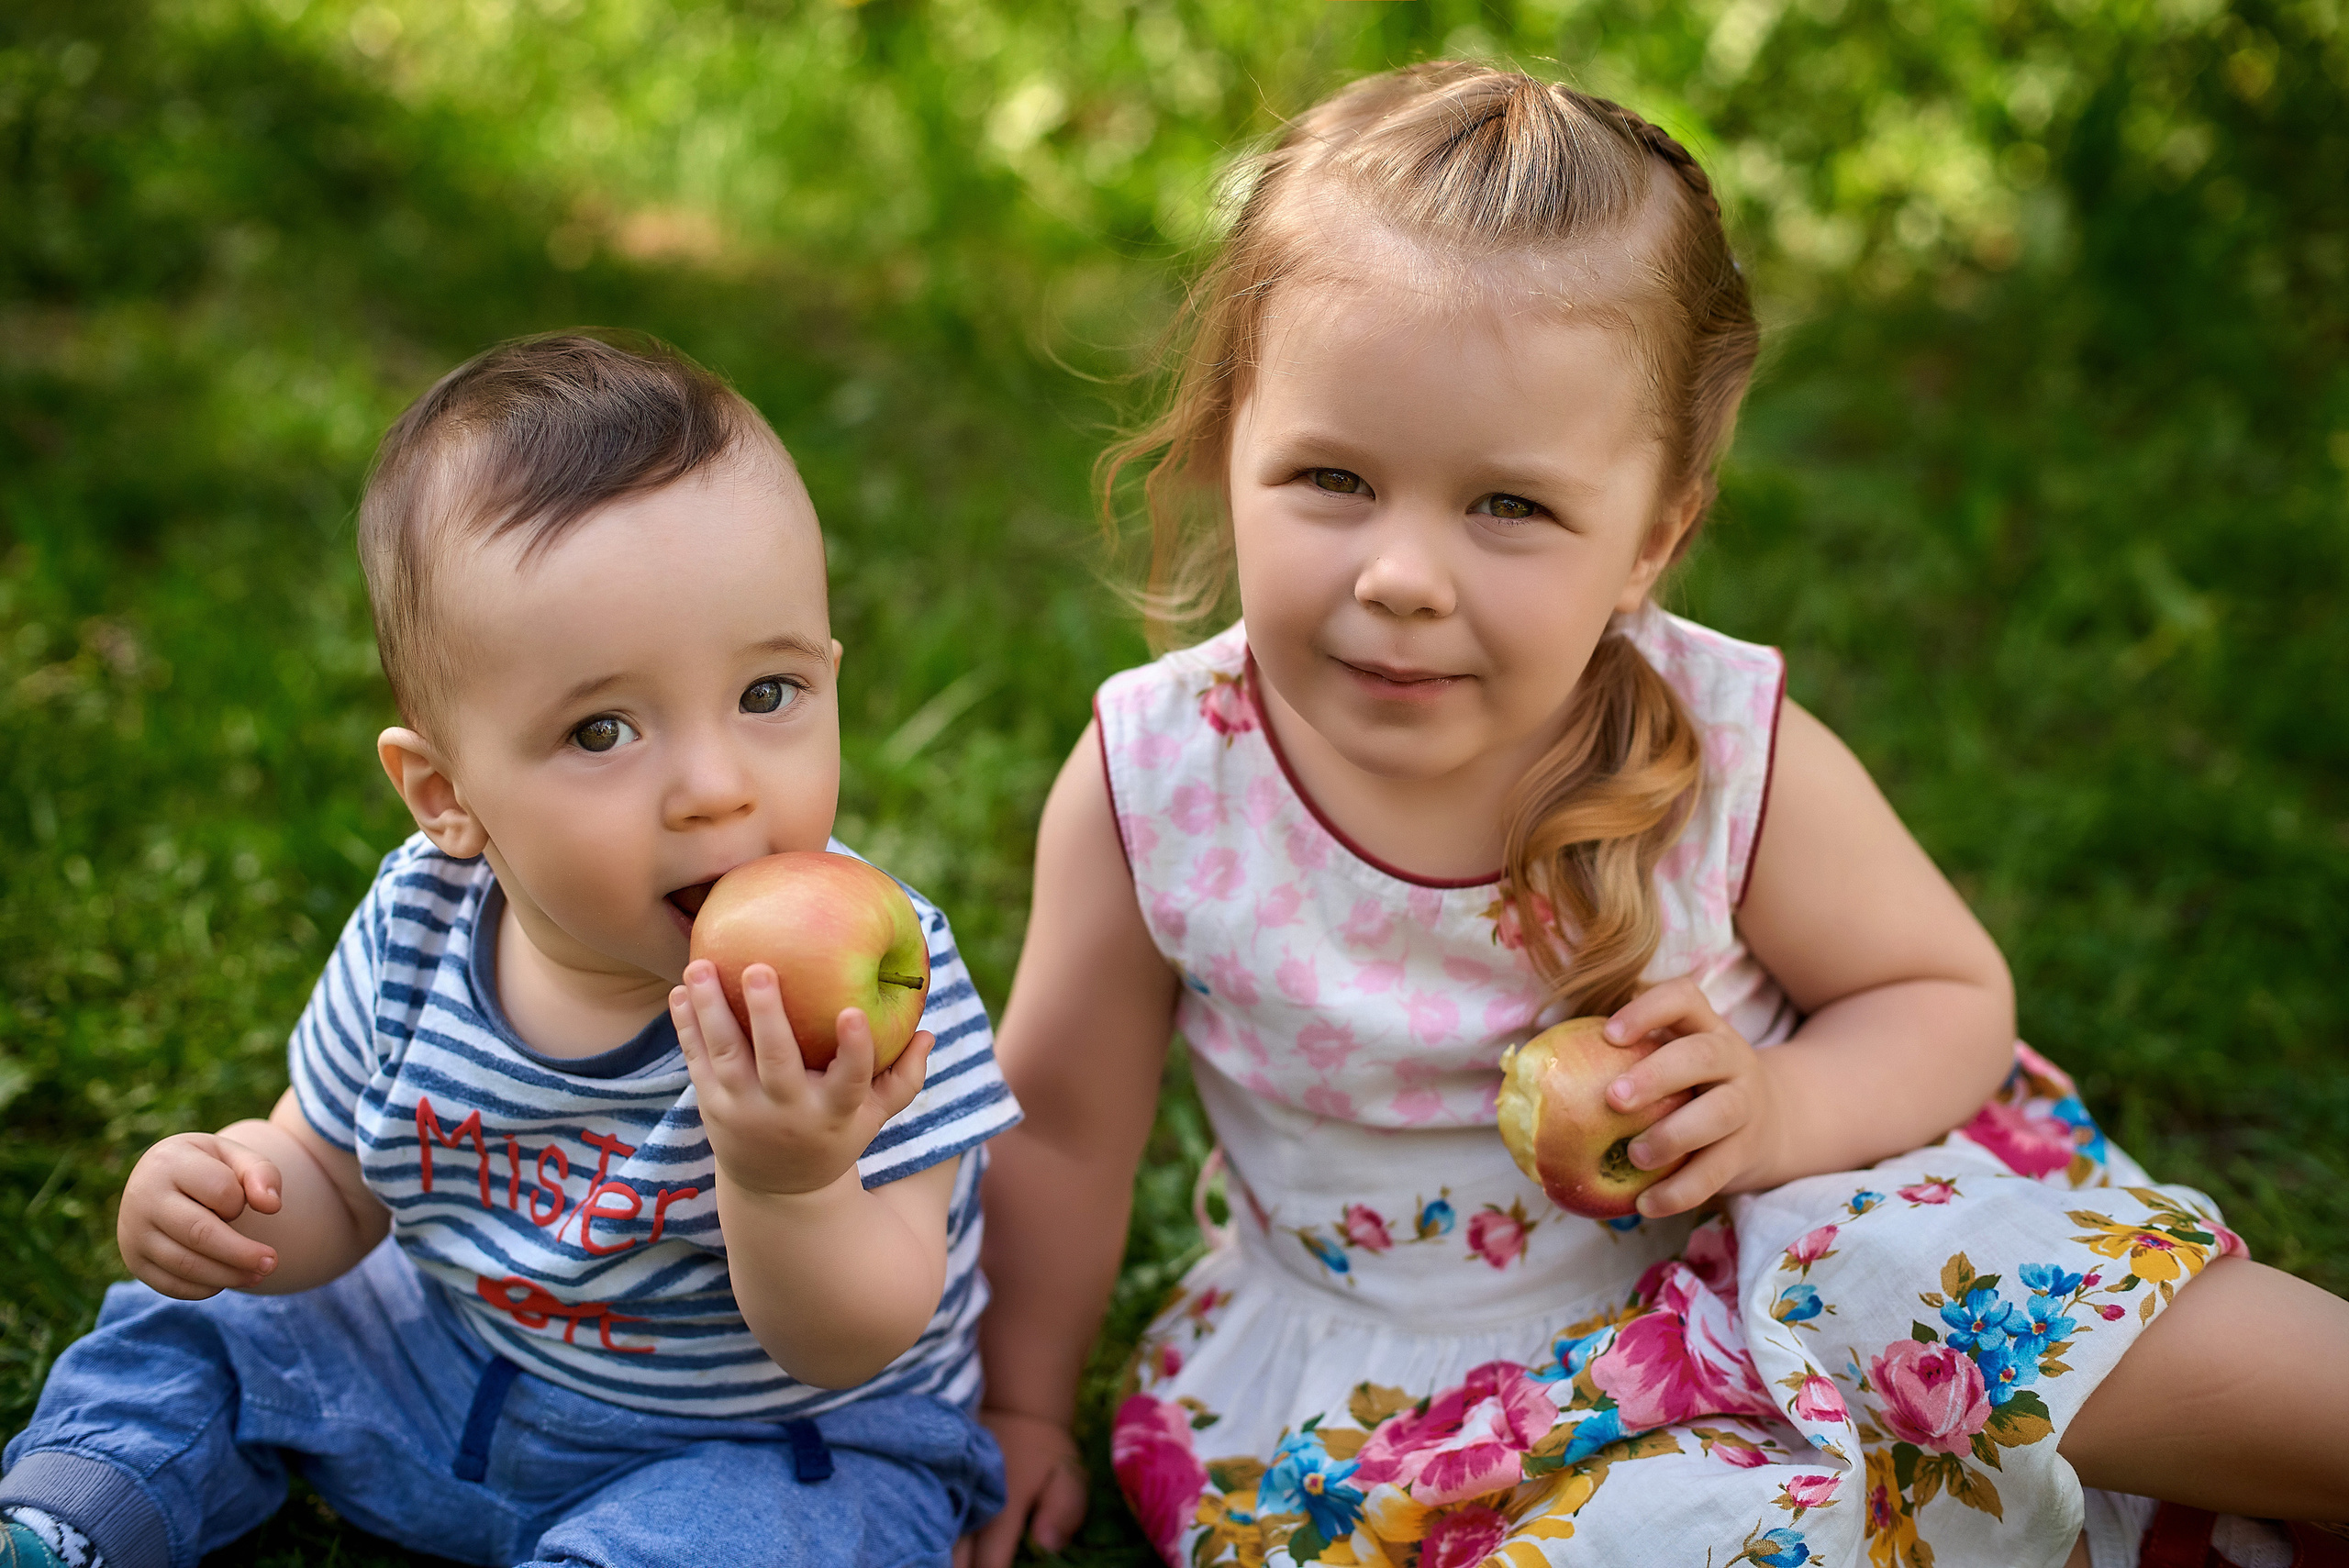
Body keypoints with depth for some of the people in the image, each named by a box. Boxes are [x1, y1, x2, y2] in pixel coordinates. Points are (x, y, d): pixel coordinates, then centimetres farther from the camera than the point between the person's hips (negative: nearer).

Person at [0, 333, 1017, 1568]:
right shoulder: (416, 931, -14)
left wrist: (790, 1185, -49)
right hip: (456, 1353, 5)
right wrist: (212, 1201, -20)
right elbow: (330, 1186, 4)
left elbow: (855, 1347, -28)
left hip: (775, 1442, -5)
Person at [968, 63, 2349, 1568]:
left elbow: (1949, 994, -2)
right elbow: (1062, 1125, -3)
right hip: (1396, 1371, -1)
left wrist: (1780, 1107, -23)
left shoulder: (1734, 758, -20)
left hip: (1764, 1246, 1)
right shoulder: (1154, 786, -20)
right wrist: (1025, 1406, 8)